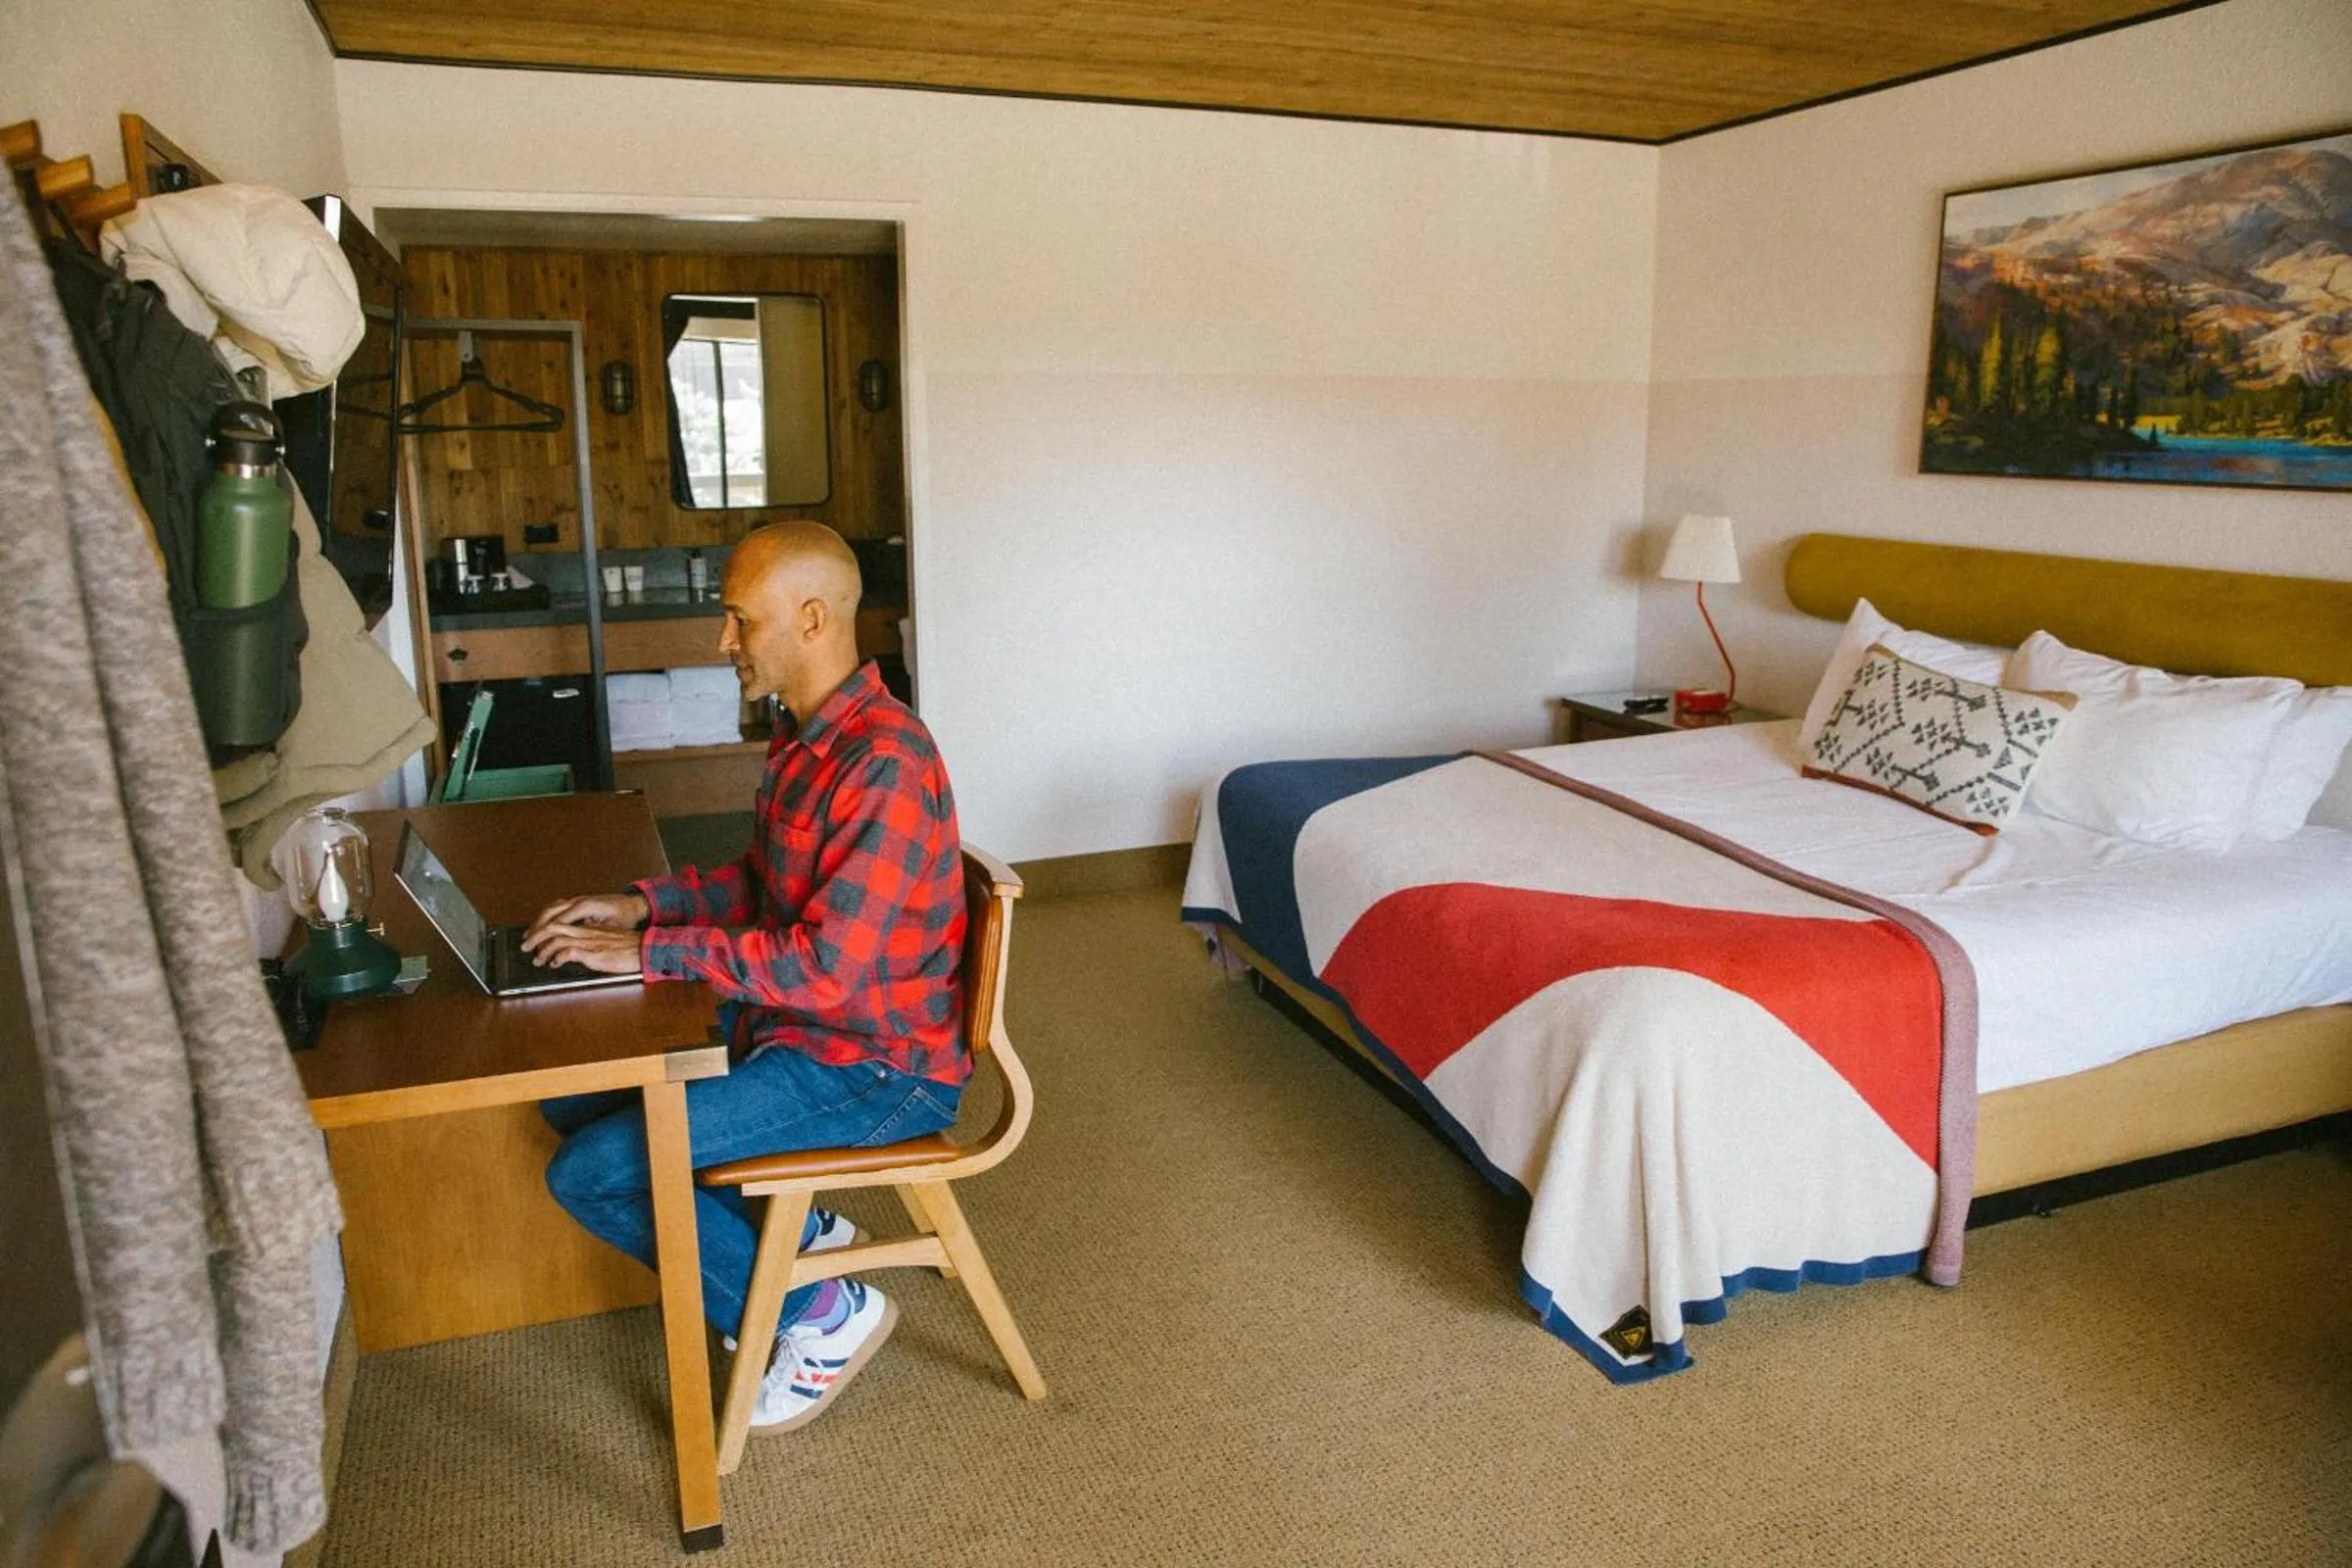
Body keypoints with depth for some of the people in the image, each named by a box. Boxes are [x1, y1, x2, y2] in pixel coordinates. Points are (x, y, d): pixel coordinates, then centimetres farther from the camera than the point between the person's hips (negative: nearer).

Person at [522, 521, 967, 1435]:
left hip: (877, 1067, -10)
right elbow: (766, 884, 17)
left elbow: (827, 966, -29)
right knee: (575, 1100, 13)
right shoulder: (810, 736, 5)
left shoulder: (883, 765, -27)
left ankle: (822, 1311, 3)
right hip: (797, 1025, 10)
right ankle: (792, 1230, 20)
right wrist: (643, 904, 3)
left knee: (588, 1173, -13)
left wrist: (650, 951, -23)